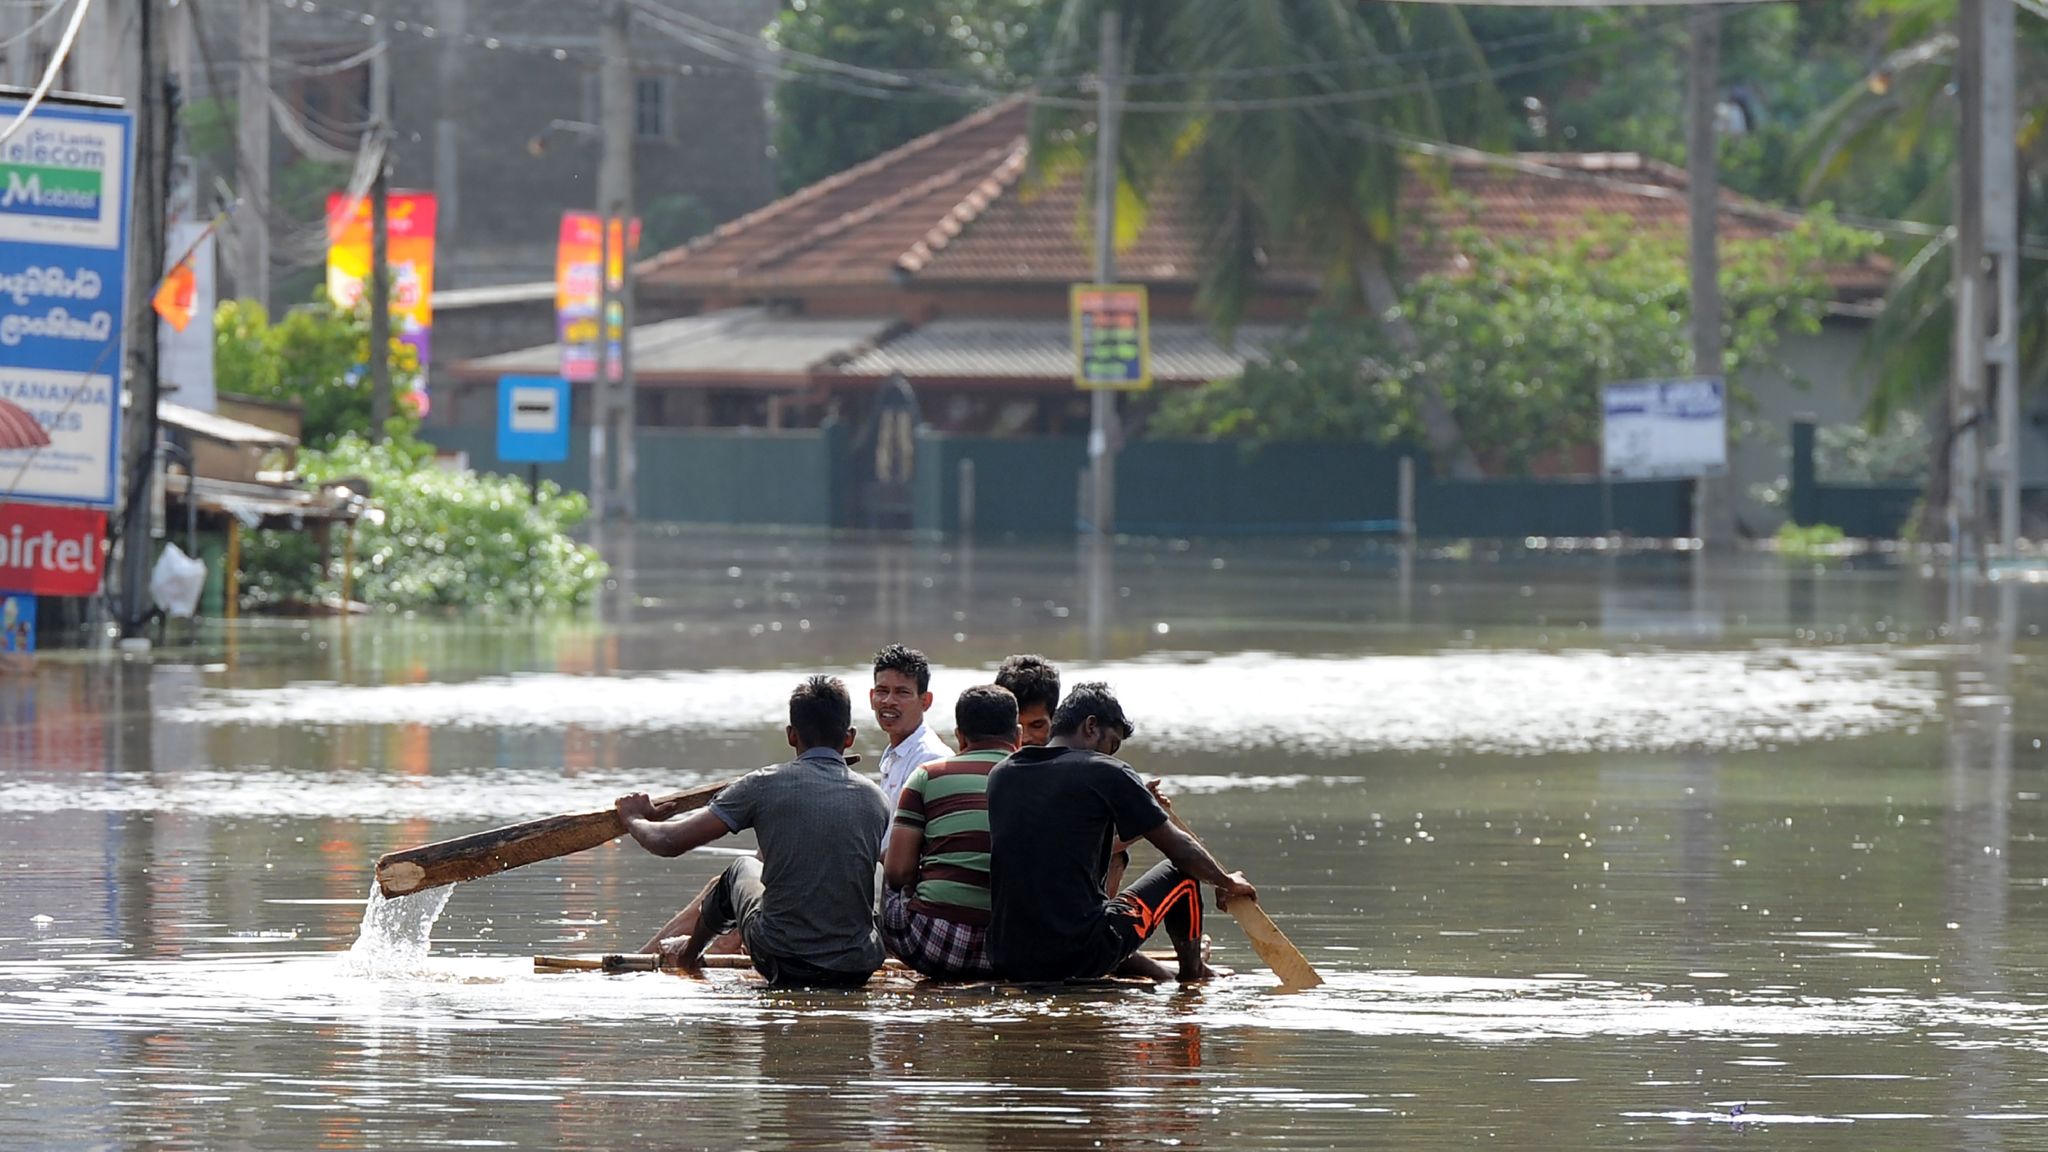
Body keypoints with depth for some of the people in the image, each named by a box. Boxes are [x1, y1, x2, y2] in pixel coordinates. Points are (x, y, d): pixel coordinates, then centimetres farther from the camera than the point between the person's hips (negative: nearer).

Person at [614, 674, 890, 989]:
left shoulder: (764, 786, -9)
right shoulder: (875, 798, 0)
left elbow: (669, 843, -5)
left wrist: (633, 819, 21)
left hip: (782, 965, -1)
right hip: (857, 970, 1)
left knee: (742, 870, 30)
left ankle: (688, 956, 57)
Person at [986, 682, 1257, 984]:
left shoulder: (1000, 776, 13)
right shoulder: (1105, 773, -4)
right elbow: (1182, 850, 2)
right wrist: (1227, 883, 22)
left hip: (1005, 962, 6)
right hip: (1079, 957, -6)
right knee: (1181, 873, 16)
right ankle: (1192, 979, 34)